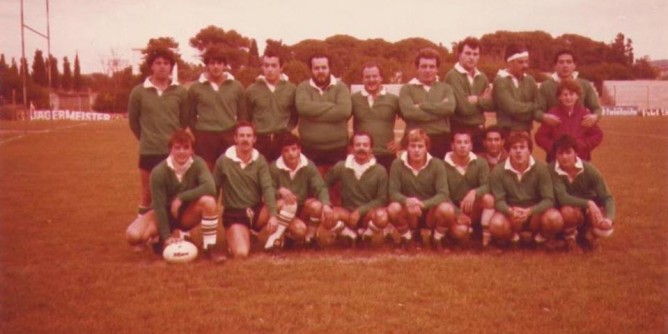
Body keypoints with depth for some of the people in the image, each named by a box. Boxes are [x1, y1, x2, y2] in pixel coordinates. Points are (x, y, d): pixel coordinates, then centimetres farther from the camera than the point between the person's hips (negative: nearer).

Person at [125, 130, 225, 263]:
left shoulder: (198, 163, -18)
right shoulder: (159, 172, -22)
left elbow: (210, 188, -34)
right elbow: (159, 206, -21)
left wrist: (181, 198, -32)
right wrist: (166, 236, -26)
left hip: (188, 214, 0)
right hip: (165, 213, 0)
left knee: (208, 200, -33)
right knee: (133, 235, -26)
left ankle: (210, 246, -18)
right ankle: (159, 240, 9)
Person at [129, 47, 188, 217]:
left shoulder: (180, 92, 0)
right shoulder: (138, 91, -2)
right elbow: (133, 120, 7)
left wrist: (174, 139, 8)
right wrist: (147, 139, 10)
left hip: (175, 151, 0)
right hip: (149, 151, 0)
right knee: (147, 193, 11)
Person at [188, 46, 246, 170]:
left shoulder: (236, 86, 6)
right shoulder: (195, 88, 4)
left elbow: (242, 115, 10)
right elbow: (191, 117, 9)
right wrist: (195, 137, 5)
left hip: (230, 138, 1)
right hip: (204, 138, -1)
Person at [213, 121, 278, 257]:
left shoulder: (260, 160, -1)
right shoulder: (224, 160, -7)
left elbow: (267, 188, -13)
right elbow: (213, 189, 0)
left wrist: (273, 215, -28)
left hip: (256, 211, 3)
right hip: (234, 213, -3)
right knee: (241, 253, -27)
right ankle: (234, 236, 10)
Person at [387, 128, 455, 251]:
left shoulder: (437, 164, -10)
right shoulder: (397, 164, -9)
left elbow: (443, 194, -18)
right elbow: (393, 192, -13)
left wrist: (423, 204, -35)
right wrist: (407, 201, -37)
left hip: (431, 212, 0)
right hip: (409, 213, 0)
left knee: (447, 209, -32)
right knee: (393, 208, -32)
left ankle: (437, 239, 2)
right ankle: (408, 238, 2)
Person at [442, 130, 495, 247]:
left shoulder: (480, 163, -2)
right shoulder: (444, 166, -7)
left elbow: (487, 186, -15)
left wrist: (474, 192, -37)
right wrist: (457, 213, -21)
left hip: (474, 210, 2)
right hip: (455, 211, -2)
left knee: (488, 198, -31)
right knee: (460, 231, -33)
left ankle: (486, 234, -16)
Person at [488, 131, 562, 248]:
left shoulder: (541, 168, -13)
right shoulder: (498, 171, -12)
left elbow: (548, 199, -16)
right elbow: (499, 201, -13)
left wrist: (529, 211, -35)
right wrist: (511, 211, -36)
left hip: (535, 212, 0)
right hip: (511, 214, 0)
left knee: (555, 219, -31)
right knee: (496, 225, -33)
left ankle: (543, 236, 6)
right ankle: (514, 236, 5)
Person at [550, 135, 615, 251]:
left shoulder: (589, 170, -17)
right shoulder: (552, 170, -21)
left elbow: (607, 198, -18)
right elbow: (562, 198, -29)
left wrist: (609, 219, -36)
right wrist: (588, 203, -38)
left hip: (591, 210, 2)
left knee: (605, 228, -29)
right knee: (568, 211, -37)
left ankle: (587, 233, 10)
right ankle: (570, 236, -2)